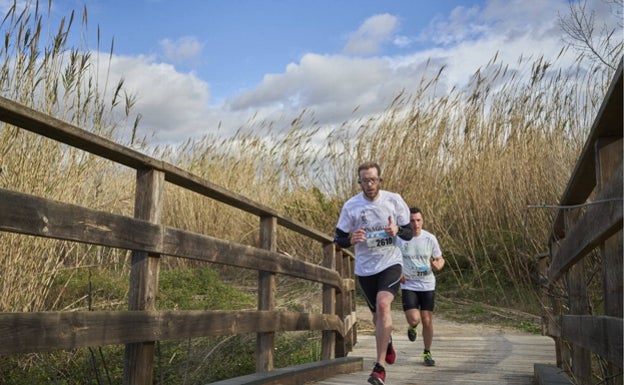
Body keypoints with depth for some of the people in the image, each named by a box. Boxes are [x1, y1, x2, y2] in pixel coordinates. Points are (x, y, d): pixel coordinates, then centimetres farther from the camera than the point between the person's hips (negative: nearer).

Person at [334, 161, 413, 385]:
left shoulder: (394, 200, -5)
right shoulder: (351, 206, -4)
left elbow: (409, 233, 1)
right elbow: (338, 239, 1)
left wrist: (397, 230, -22)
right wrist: (351, 240, -22)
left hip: (390, 263, -2)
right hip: (365, 268, 2)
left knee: (383, 304, -25)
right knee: (377, 314, 13)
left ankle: (380, 366, -19)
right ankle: (388, 341, 49)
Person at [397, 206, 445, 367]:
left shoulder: (430, 238, -4)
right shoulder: (399, 239, -8)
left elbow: (440, 259, 6)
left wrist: (438, 265, -17)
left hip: (427, 285, 2)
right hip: (408, 285, -1)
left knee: (427, 320, 3)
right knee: (414, 319, -16)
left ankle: (427, 353, 24)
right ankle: (411, 327, 24)